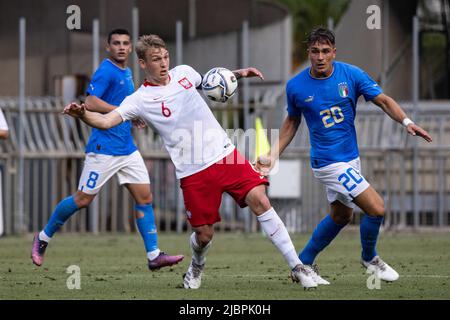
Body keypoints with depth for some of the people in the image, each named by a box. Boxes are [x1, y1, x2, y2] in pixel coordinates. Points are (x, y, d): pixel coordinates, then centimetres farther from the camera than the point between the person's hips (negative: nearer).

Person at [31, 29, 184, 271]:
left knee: (144, 197, -1)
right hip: (104, 148, -8)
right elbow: (91, 103, -21)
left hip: (127, 148, 8)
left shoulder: (126, 73, 16)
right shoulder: (106, 71, -11)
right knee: (83, 199, -2)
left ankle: (154, 255, -3)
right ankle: (43, 238, 16)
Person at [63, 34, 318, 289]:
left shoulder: (184, 72, 7)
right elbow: (106, 121, -19)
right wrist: (82, 114, -38)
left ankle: (297, 267, -5)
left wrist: (237, 74, 14)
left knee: (260, 201, -12)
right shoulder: (140, 99, -8)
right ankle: (197, 267, 38)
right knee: (204, 234, 0)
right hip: (194, 172, -3)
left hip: (225, 153, 3)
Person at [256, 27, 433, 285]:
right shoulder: (296, 86, -10)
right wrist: (273, 156, 4)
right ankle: (369, 258, 16)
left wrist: (406, 121, -24)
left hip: (350, 157, 5)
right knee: (376, 209, -11)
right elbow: (292, 121, 7)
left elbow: (383, 100, -6)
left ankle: (304, 263, 34)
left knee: (341, 216, 19)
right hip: (329, 162, -5)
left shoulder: (351, 74, -7)